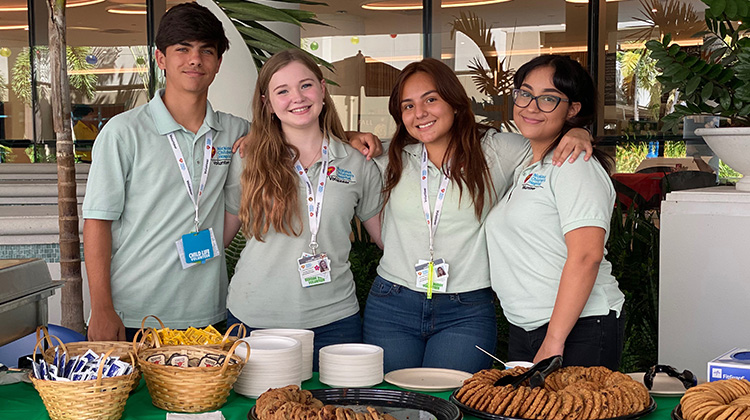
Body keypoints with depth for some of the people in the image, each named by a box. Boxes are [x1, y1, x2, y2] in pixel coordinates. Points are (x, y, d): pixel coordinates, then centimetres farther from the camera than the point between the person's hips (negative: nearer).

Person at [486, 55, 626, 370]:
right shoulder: (525, 170, 17)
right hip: (523, 330, 8)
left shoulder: (574, 165, -11)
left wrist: (554, 341, -23)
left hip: (579, 329, -8)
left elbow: (586, 256, -21)